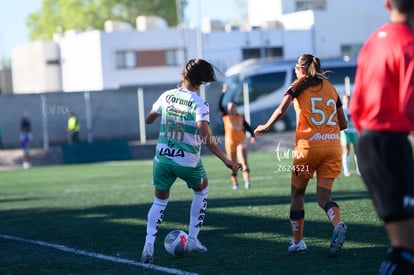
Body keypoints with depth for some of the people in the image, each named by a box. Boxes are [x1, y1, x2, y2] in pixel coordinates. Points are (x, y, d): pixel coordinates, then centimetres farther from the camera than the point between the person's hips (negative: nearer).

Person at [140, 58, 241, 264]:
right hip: (188, 161, -3)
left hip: (163, 157, 3)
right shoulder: (199, 104, -13)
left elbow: (149, 119, 14)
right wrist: (227, 161, -23)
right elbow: (205, 137, -23)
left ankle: (149, 245, -6)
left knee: (160, 201, 16)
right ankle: (192, 239, 22)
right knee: (201, 190, 26)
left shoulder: (166, 96, 1)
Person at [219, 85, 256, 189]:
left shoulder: (241, 117, 9)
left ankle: (247, 181, -27)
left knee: (243, 162, -15)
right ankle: (235, 183, 12)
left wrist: (252, 136, -10)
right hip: (230, 142, 1)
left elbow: (248, 127, 7)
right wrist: (223, 92, -8)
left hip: (241, 141, -1)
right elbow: (220, 105, -6)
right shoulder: (226, 116, 6)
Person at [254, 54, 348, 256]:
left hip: (307, 146, -3)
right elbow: (343, 124, 15)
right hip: (332, 146, 3)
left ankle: (298, 242, 15)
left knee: (297, 195, 13)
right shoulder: (330, 88, 15)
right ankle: (338, 224, -29)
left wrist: (265, 127, 5)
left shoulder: (299, 86, 3)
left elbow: (281, 111, -11)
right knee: (323, 196, 2)